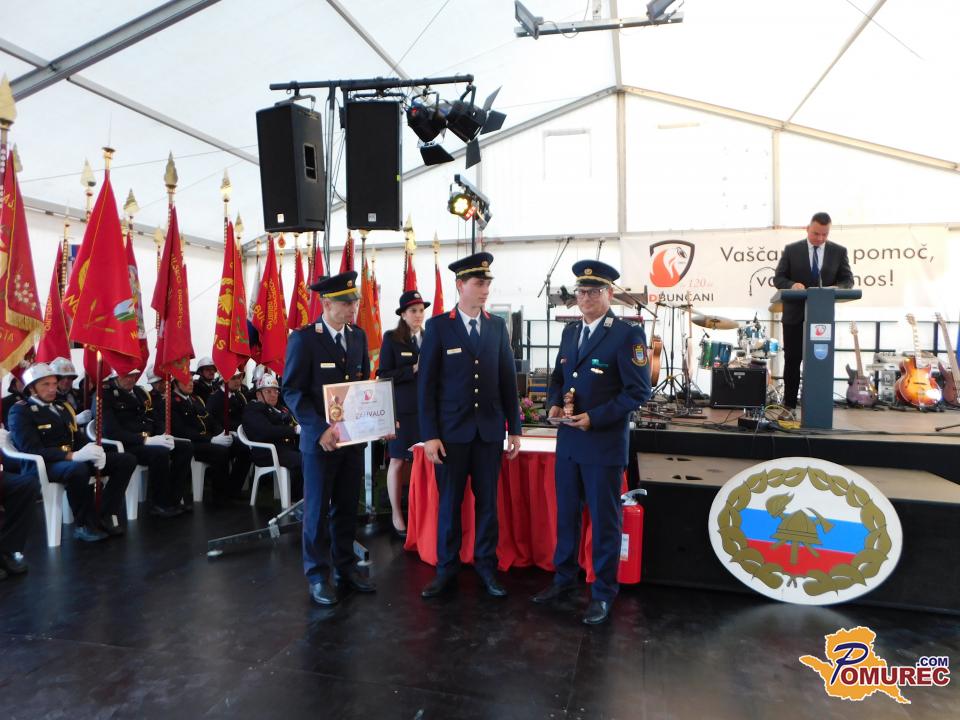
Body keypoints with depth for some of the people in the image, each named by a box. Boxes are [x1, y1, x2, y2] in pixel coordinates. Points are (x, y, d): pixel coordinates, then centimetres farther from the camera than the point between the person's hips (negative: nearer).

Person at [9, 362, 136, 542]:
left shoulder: (62, 407, 20)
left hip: (75, 460, 8)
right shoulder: (20, 411, -4)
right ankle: (86, 524, -19)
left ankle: (106, 516, -9)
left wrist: (93, 450, -9)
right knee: (78, 469, -40)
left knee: (127, 460, -7)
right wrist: (73, 456, -31)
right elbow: (32, 450, -18)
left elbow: (79, 437, 16)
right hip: (44, 465, -7)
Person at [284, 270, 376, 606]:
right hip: (320, 438, -5)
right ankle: (318, 576, 21)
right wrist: (320, 428, -22)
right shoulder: (303, 338, -9)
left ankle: (345, 567, 28)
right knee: (318, 509, 8)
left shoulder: (358, 336, 7)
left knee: (347, 507, 14)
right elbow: (292, 390, -12)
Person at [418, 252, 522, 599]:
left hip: (490, 429, 3)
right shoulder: (438, 326, -3)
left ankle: (486, 565, 25)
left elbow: (508, 379, 8)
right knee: (449, 502, 8)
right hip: (451, 429, -2)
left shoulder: (497, 325, 6)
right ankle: (446, 568, 23)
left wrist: (514, 427, 5)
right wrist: (429, 434, -10)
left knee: (487, 502, 10)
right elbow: (426, 384, -5)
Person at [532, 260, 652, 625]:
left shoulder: (628, 334, -11)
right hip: (568, 440, 6)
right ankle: (564, 578, 35)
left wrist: (594, 418, -20)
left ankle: (604, 592, 25)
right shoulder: (570, 331, 10)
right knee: (565, 514, 17)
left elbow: (638, 391, -14)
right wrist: (554, 404, -2)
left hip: (604, 443, -6)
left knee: (604, 520, 8)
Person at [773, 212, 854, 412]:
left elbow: (847, 280, 6)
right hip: (795, 315, -1)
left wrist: (836, 288, -16)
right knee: (792, 360, 3)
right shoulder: (791, 250, 1)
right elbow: (778, 278, 0)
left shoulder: (839, 251, 6)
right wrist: (792, 285, -21)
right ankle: (789, 405, 11)